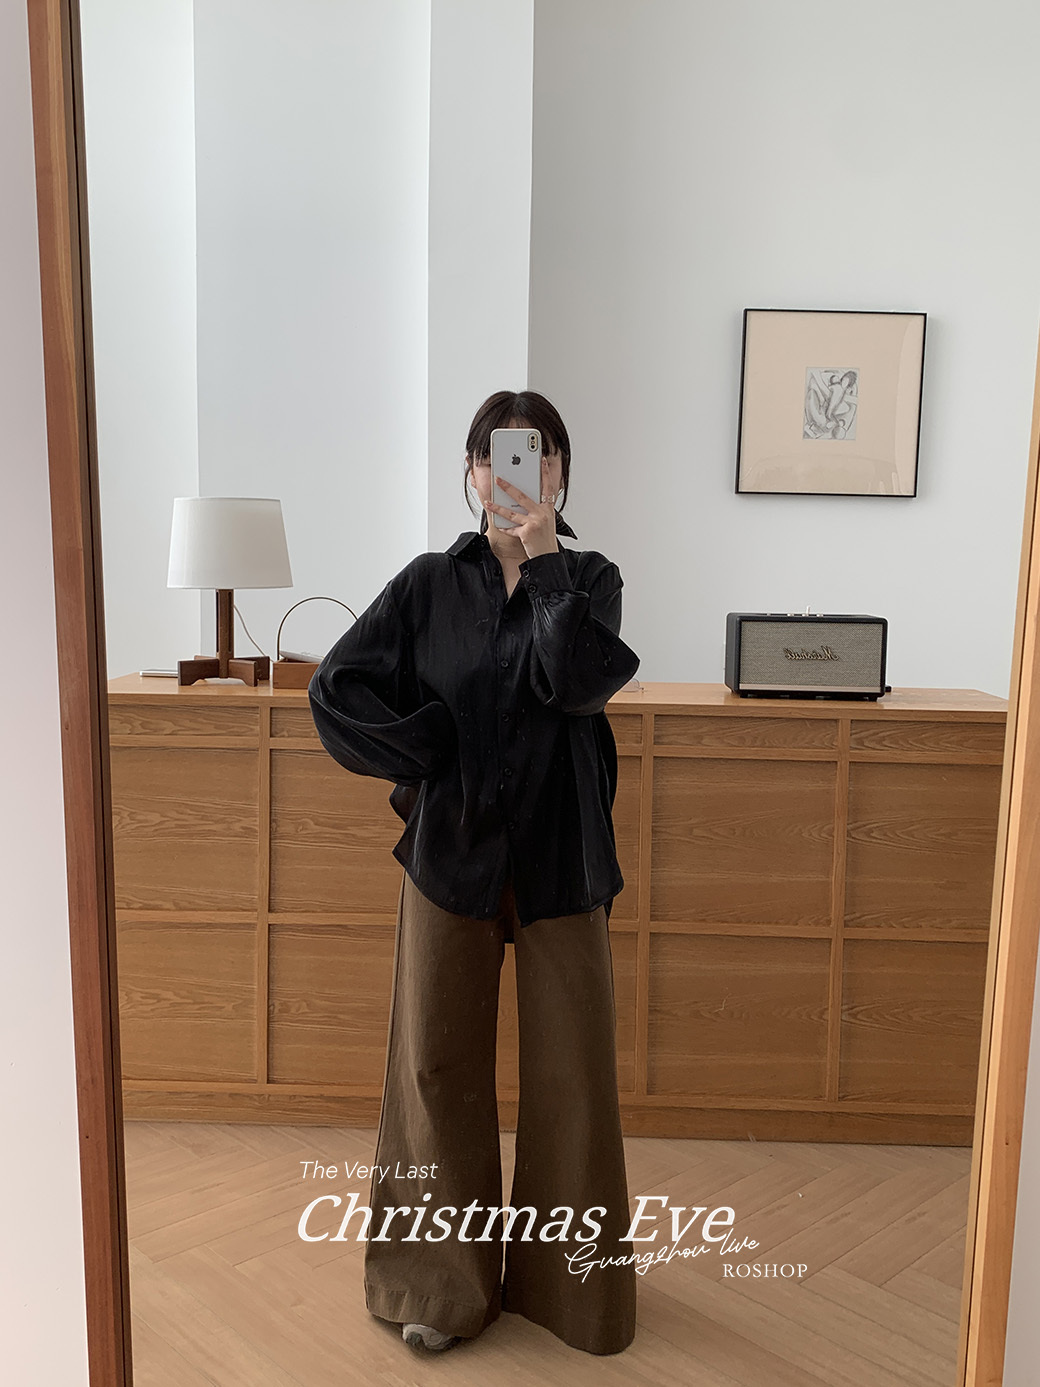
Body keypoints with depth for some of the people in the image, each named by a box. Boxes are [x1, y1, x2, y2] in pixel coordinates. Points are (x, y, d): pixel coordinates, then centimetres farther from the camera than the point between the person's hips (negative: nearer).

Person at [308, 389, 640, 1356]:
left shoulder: (589, 579, 1)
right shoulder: (430, 584, 1)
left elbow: (577, 678, -20)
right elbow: (336, 690, -5)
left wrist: (543, 551, -16)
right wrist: (435, 761, -9)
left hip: (557, 855, 0)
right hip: (451, 850, 1)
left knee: (571, 1067, 7)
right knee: (437, 1062, 8)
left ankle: (569, 1275, 28)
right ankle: (446, 1279, 28)